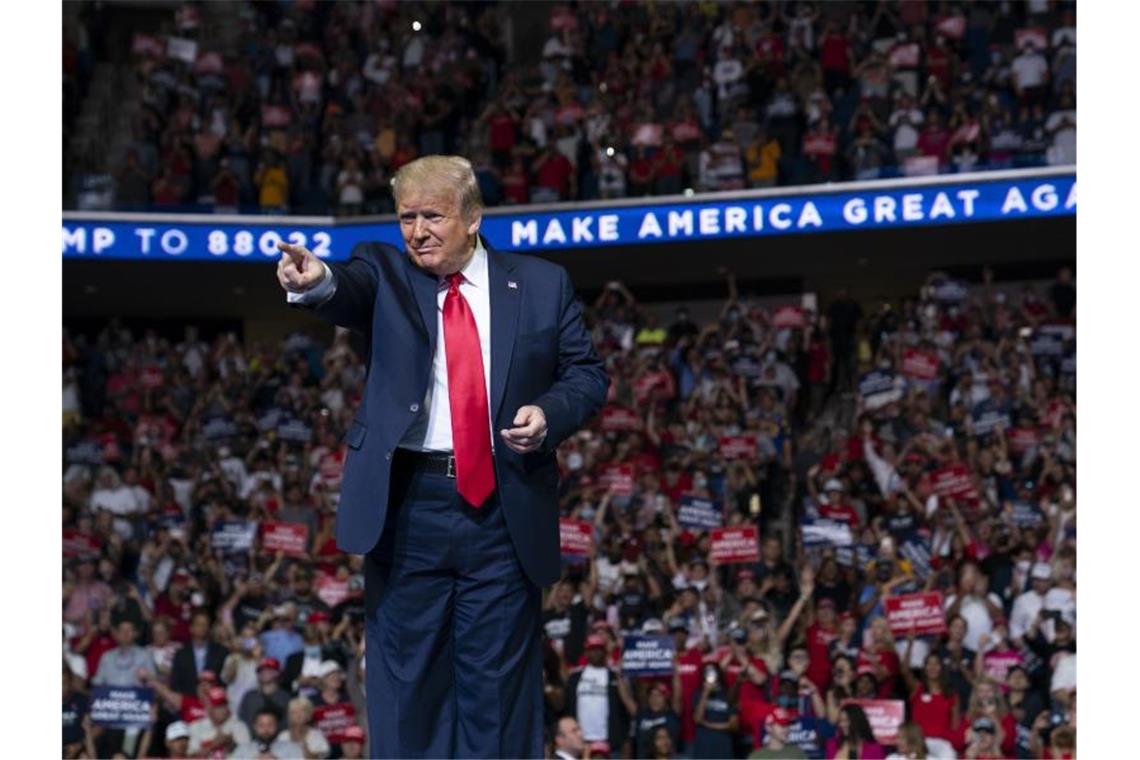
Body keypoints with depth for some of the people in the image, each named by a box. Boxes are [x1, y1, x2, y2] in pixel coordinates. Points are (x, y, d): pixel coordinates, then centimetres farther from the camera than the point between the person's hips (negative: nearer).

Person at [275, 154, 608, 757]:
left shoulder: (542, 284, 7)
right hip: (407, 506, 0)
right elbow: (350, 291, -19)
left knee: (500, 686, 5)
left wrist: (550, 413, -10)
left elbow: (587, 372, 11)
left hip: (504, 510, 0)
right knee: (407, 684, 4)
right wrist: (318, 281, -43)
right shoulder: (386, 273, 4)